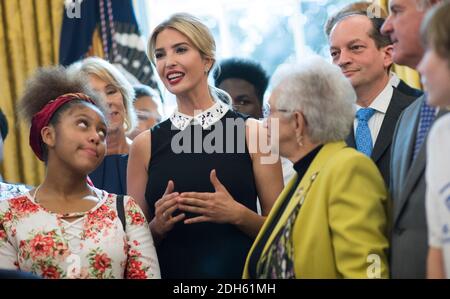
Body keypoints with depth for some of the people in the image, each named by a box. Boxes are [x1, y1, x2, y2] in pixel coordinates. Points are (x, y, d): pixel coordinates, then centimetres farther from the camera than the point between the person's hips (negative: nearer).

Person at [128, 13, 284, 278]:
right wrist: (157, 226, -14)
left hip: (241, 271, -1)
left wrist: (238, 214, -17)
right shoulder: (146, 144, 0)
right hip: (171, 271, 1)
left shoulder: (253, 132, -4)